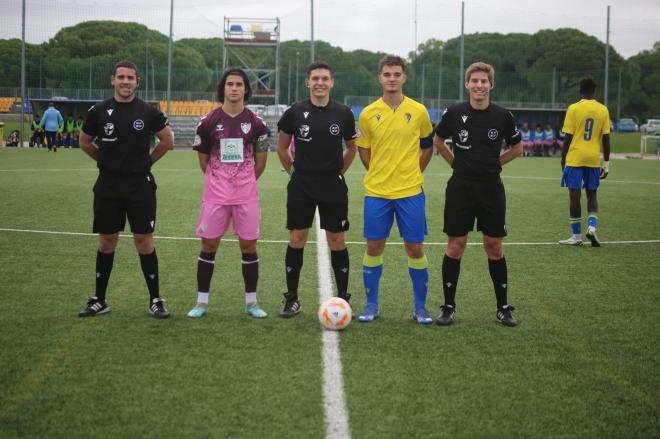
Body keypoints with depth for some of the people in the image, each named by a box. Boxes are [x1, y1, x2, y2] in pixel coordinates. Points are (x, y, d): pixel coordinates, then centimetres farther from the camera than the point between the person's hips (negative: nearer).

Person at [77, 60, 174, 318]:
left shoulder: (148, 112, -2)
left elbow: (168, 140, 9)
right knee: (107, 241, 8)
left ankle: (155, 301, 6)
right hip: (108, 185, 1)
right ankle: (99, 301, 16)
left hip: (140, 184, -1)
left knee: (144, 241, -2)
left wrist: (146, 161, 7)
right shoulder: (99, 112, 0)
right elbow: (85, 142, 14)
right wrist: (108, 161, 11)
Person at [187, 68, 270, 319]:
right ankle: (202, 302, 12)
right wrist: (219, 182, 11)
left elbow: (260, 161, 11)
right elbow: (204, 160, 9)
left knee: (249, 246, 3)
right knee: (209, 245, 2)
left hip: (246, 195, 0)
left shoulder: (255, 123, 2)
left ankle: (251, 302, 14)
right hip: (215, 194, 0)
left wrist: (245, 182, 12)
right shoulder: (209, 122, 0)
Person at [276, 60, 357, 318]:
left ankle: (343, 298, 12)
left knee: (337, 241, 2)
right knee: (296, 239, 2)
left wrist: (339, 171, 9)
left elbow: (351, 147, 14)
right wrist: (293, 171, 8)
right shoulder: (295, 112, -2)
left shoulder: (343, 113, 0)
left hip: (333, 185, 0)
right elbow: (282, 147, 11)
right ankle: (292, 299, 11)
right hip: (301, 185, 0)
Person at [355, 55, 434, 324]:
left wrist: (414, 172, 7)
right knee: (374, 247, 4)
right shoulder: (368, 114, 1)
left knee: (415, 248, 2)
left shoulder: (418, 111, 0)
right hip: (376, 191, 1)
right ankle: (371, 305, 16)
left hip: (410, 191, -1)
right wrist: (379, 175, 7)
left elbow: (428, 146, 12)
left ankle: (420, 307, 13)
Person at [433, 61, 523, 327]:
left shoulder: (502, 116, -2)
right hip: (460, 188, 0)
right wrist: (457, 163, 7)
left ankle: (503, 308, 15)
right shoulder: (454, 113, -3)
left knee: (494, 247, 5)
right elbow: (438, 141, 14)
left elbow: (517, 147, 13)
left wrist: (493, 163, 6)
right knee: (455, 246, 1)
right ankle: (449, 307, 10)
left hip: (491, 188, 1)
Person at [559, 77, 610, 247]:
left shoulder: (573, 109, -5)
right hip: (593, 159, 3)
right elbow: (606, 138, 2)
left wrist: (563, 160, 4)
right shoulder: (603, 110, 2)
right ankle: (592, 227, -4)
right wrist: (606, 164, 8)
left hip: (575, 158, -3)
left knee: (574, 196, 2)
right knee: (592, 195, 16)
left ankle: (577, 236, 5)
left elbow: (567, 138, -5)